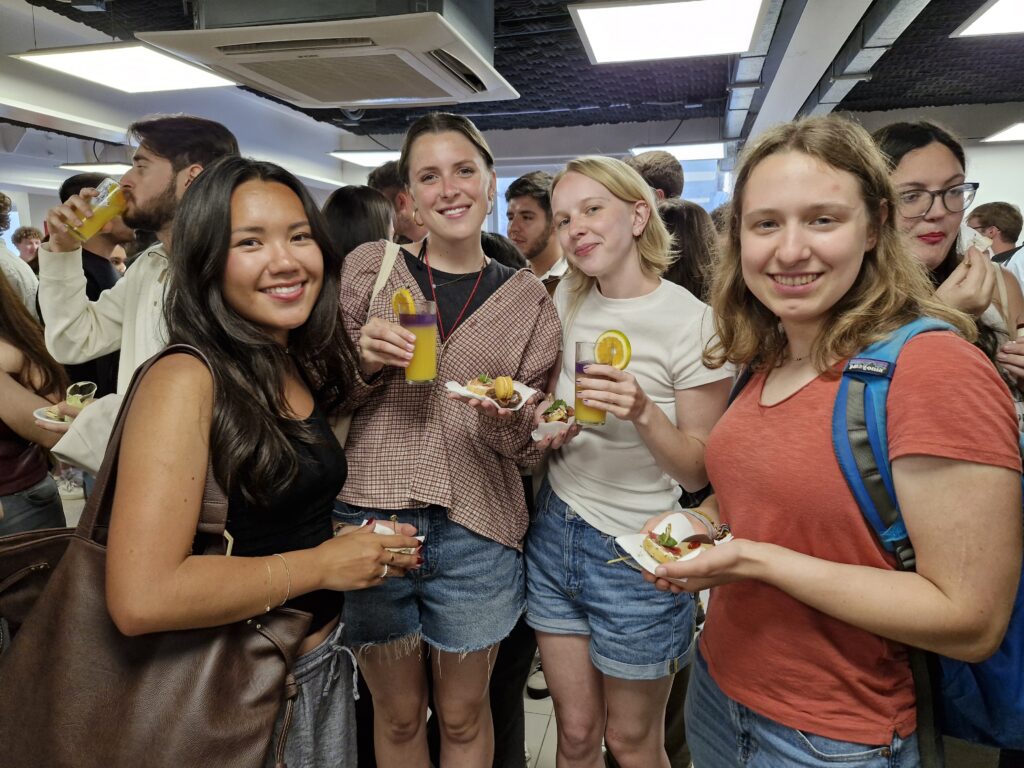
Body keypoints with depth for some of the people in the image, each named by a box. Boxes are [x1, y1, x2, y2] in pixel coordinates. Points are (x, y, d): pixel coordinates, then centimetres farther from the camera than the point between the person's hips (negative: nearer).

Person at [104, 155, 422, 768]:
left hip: (326, 664, 7)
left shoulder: (303, 371, 2)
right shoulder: (186, 379, -21)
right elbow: (141, 599, -29)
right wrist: (320, 563, -21)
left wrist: (366, 546, -3)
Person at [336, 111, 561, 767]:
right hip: (370, 518, 0)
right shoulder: (370, 266, 1)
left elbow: (532, 446, 7)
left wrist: (508, 421, -15)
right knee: (398, 714, 19)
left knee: (464, 714, 19)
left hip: (477, 533, 1)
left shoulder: (527, 298, 4)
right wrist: (360, 357, -15)